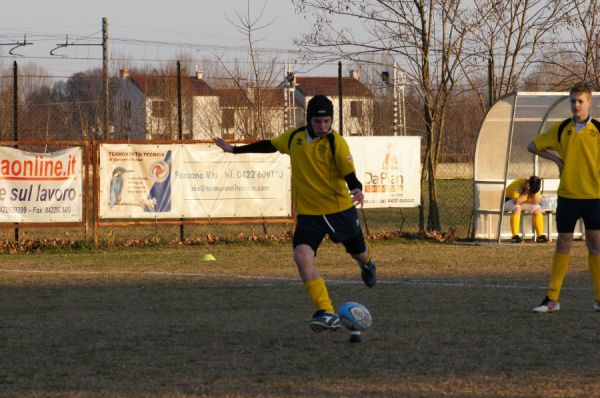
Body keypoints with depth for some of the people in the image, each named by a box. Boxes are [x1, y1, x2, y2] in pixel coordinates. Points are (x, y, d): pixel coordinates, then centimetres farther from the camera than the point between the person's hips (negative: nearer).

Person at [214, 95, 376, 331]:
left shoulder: (336, 143, -14)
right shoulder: (294, 137, -1)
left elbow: (350, 175, -14)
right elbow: (268, 145, 17)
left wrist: (357, 190, -37)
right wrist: (235, 150, 24)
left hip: (340, 209, -2)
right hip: (308, 212, 2)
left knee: (358, 253, 18)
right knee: (302, 256, -23)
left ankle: (367, 265, 62)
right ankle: (327, 314, -29)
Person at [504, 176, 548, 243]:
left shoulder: (534, 186, -12)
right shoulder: (518, 184, -30)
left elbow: (536, 202, -16)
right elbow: (516, 202, -38)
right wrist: (526, 192, -39)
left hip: (524, 204, 6)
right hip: (509, 201, -6)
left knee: (537, 209, -14)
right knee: (517, 208, -37)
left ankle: (540, 236, -10)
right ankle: (515, 236, -36)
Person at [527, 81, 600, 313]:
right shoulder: (561, 129, 4)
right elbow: (533, 146, 13)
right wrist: (555, 158, 1)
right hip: (567, 196, 1)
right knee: (563, 245, 4)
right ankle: (553, 299, 6)